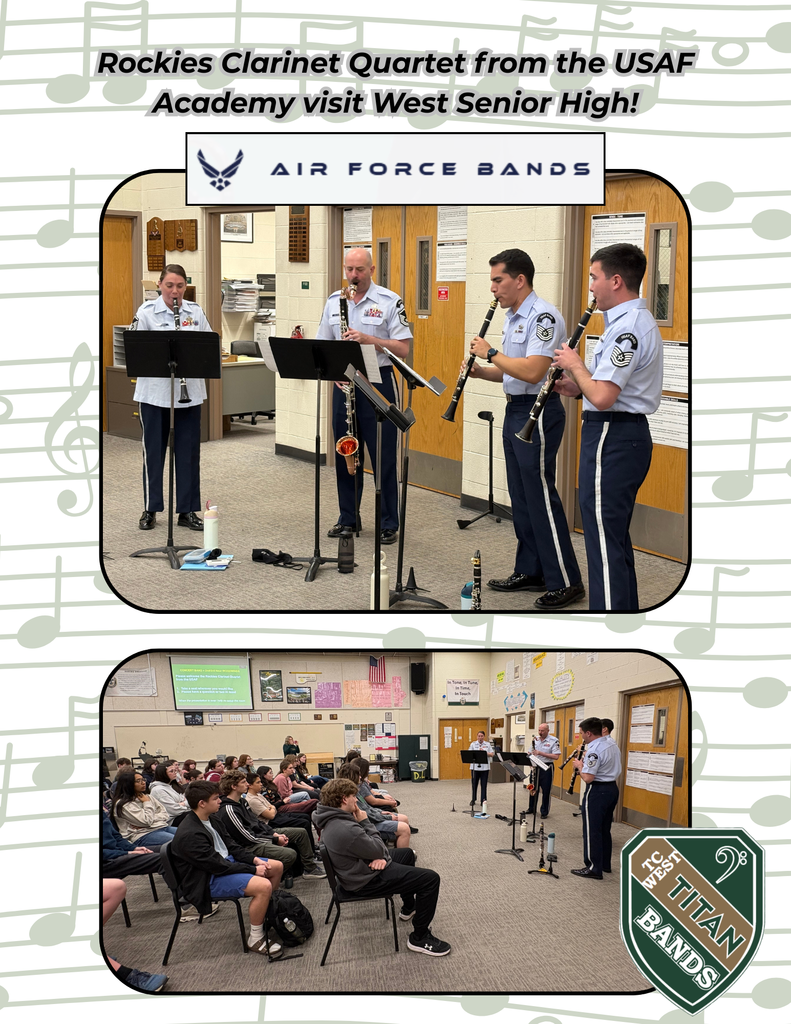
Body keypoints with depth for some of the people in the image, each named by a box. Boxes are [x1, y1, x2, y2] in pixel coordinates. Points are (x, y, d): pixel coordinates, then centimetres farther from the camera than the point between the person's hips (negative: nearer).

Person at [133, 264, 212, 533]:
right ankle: (151, 509, 17)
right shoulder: (146, 312, -3)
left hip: (190, 391, 3)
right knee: (153, 449, 5)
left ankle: (187, 510, 15)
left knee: (188, 450, 6)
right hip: (155, 391, -3)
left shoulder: (195, 312, 6)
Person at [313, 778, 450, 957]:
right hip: (367, 880, -11)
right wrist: (365, 822, -11)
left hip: (363, 867, 11)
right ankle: (420, 938, -1)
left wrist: (380, 856, -11)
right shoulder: (345, 830, -34)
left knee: (407, 854, 32)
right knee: (430, 879, -13)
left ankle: (409, 908, 46)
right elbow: (378, 850, -20)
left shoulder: (331, 820, -1)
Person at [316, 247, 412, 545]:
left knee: (383, 456, -1)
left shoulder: (390, 302, -5)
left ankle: (389, 523, 6)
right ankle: (348, 518, 21)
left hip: (378, 383, -4)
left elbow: (403, 349, -10)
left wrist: (367, 339, -21)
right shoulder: (334, 302, 10)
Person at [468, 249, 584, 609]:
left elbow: (532, 372, -27)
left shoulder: (544, 316, -17)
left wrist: (491, 353, -16)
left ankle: (565, 582, -2)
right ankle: (530, 572, 23)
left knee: (540, 496, -8)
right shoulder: (513, 318, 15)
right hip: (515, 411, 10)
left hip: (538, 414, -10)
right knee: (521, 496, 13)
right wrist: (481, 371, 5)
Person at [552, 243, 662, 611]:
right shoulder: (640, 321, 16)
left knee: (604, 541, -7)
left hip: (611, 440, -11)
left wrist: (574, 364, -10)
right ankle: (626, 608, 28)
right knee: (616, 539, 19)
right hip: (631, 433, 11)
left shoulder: (627, 327, -19)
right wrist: (577, 386, 10)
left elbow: (602, 397, -27)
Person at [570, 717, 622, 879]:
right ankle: (606, 864, 27)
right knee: (605, 829, 19)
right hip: (612, 788, 10)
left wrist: (580, 765, -9)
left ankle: (593, 868, 2)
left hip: (597, 791, -10)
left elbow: (588, 778, -26)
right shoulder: (612, 745, 7)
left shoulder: (594, 751, -22)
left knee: (591, 830, -1)